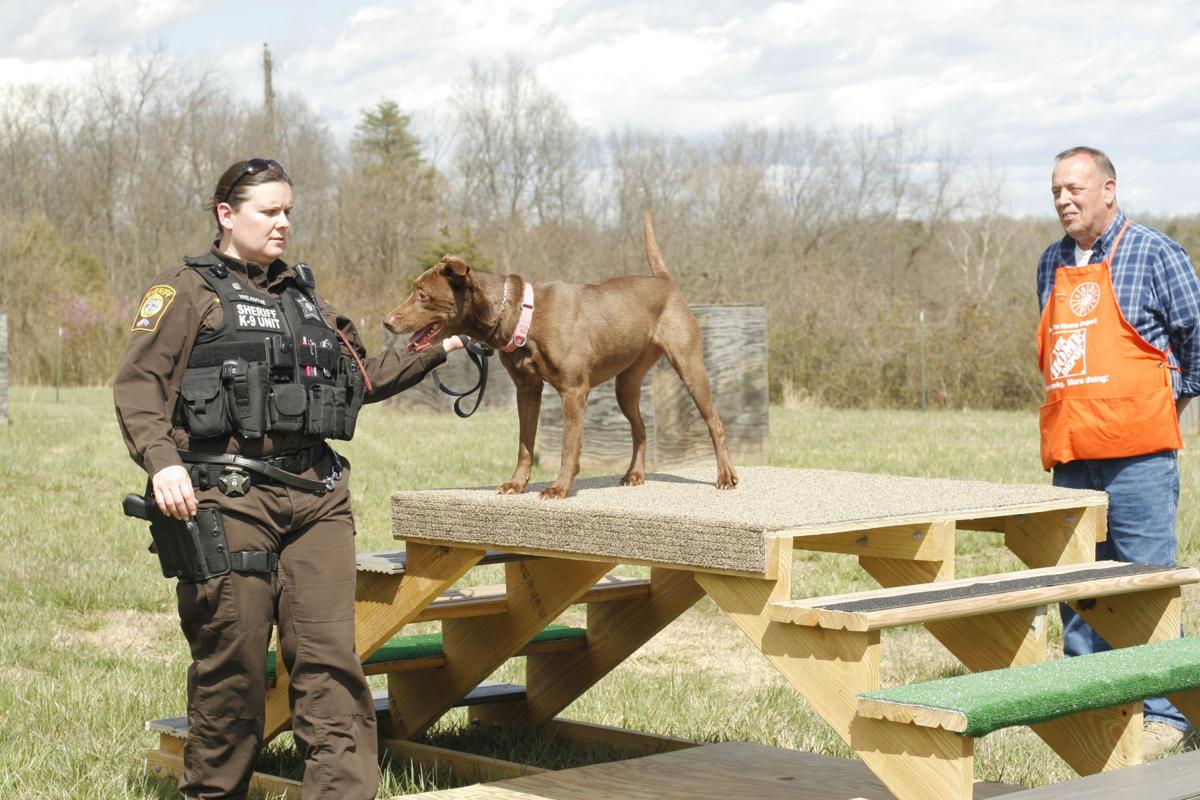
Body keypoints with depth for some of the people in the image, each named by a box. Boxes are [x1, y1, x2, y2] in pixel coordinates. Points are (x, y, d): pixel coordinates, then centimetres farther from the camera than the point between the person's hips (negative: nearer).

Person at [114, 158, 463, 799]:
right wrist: (162, 460, -21)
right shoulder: (187, 290, 4)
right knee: (233, 660, 0)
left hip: (315, 494, 5)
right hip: (229, 498, -5)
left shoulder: (302, 293, 22)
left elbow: (361, 377, 31)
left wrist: (436, 350, 23)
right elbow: (138, 385, -6)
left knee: (329, 651, -4)